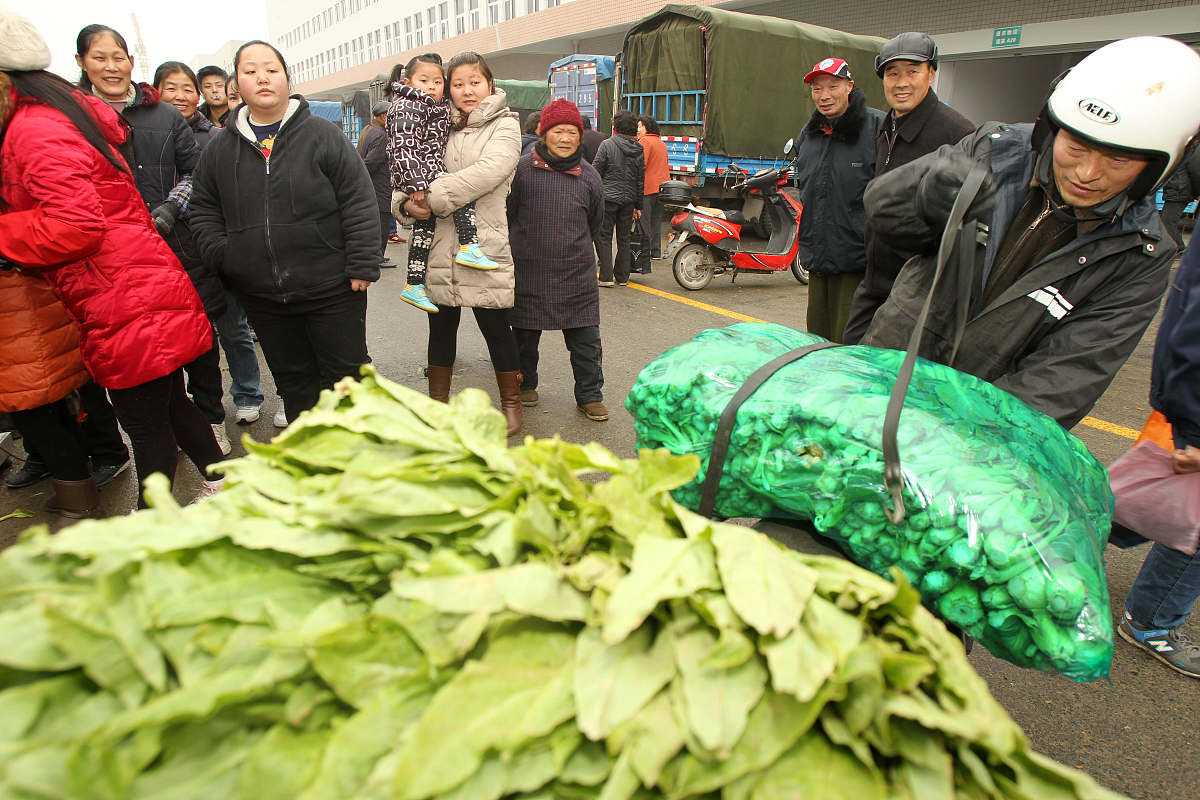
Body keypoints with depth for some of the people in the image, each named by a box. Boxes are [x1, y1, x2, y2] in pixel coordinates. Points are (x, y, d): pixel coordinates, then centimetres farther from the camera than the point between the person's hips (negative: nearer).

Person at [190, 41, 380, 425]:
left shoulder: (323, 135, -4)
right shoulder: (220, 149, 9)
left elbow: (360, 202, -7)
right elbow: (203, 209, 18)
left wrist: (362, 267, -11)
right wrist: (219, 253, 1)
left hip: (330, 290, -4)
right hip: (261, 297, 4)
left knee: (346, 372, 7)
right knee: (292, 379, 16)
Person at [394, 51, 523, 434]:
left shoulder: (504, 125, 0)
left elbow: (488, 172, -18)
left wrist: (432, 197, -19)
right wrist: (405, 203, -11)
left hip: (484, 249, -4)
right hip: (438, 248, 4)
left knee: (496, 328, 5)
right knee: (441, 328, 14)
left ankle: (511, 402, 23)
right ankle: (437, 402, 30)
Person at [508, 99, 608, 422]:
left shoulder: (589, 176, 5)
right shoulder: (522, 169, -3)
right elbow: (505, 215, 6)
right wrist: (520, 249, 10)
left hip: (577, 275, 1)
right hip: (529, 273, -1)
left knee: (586, 340, 2)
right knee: (525, 334, 13)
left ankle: (590, 396, 16)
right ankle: (525, 385, 35)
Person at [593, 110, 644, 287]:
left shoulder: (607, 144, -7)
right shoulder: (639, 150, 7)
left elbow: (596, 171, -7)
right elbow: (641, 180, 9)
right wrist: (638, 205, 15)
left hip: (608, 198, -4)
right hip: (629, 199, 5)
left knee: (604, 237, 2)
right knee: (624, 239, 12)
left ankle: (606, 277, -1)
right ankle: (622, 277, 17)